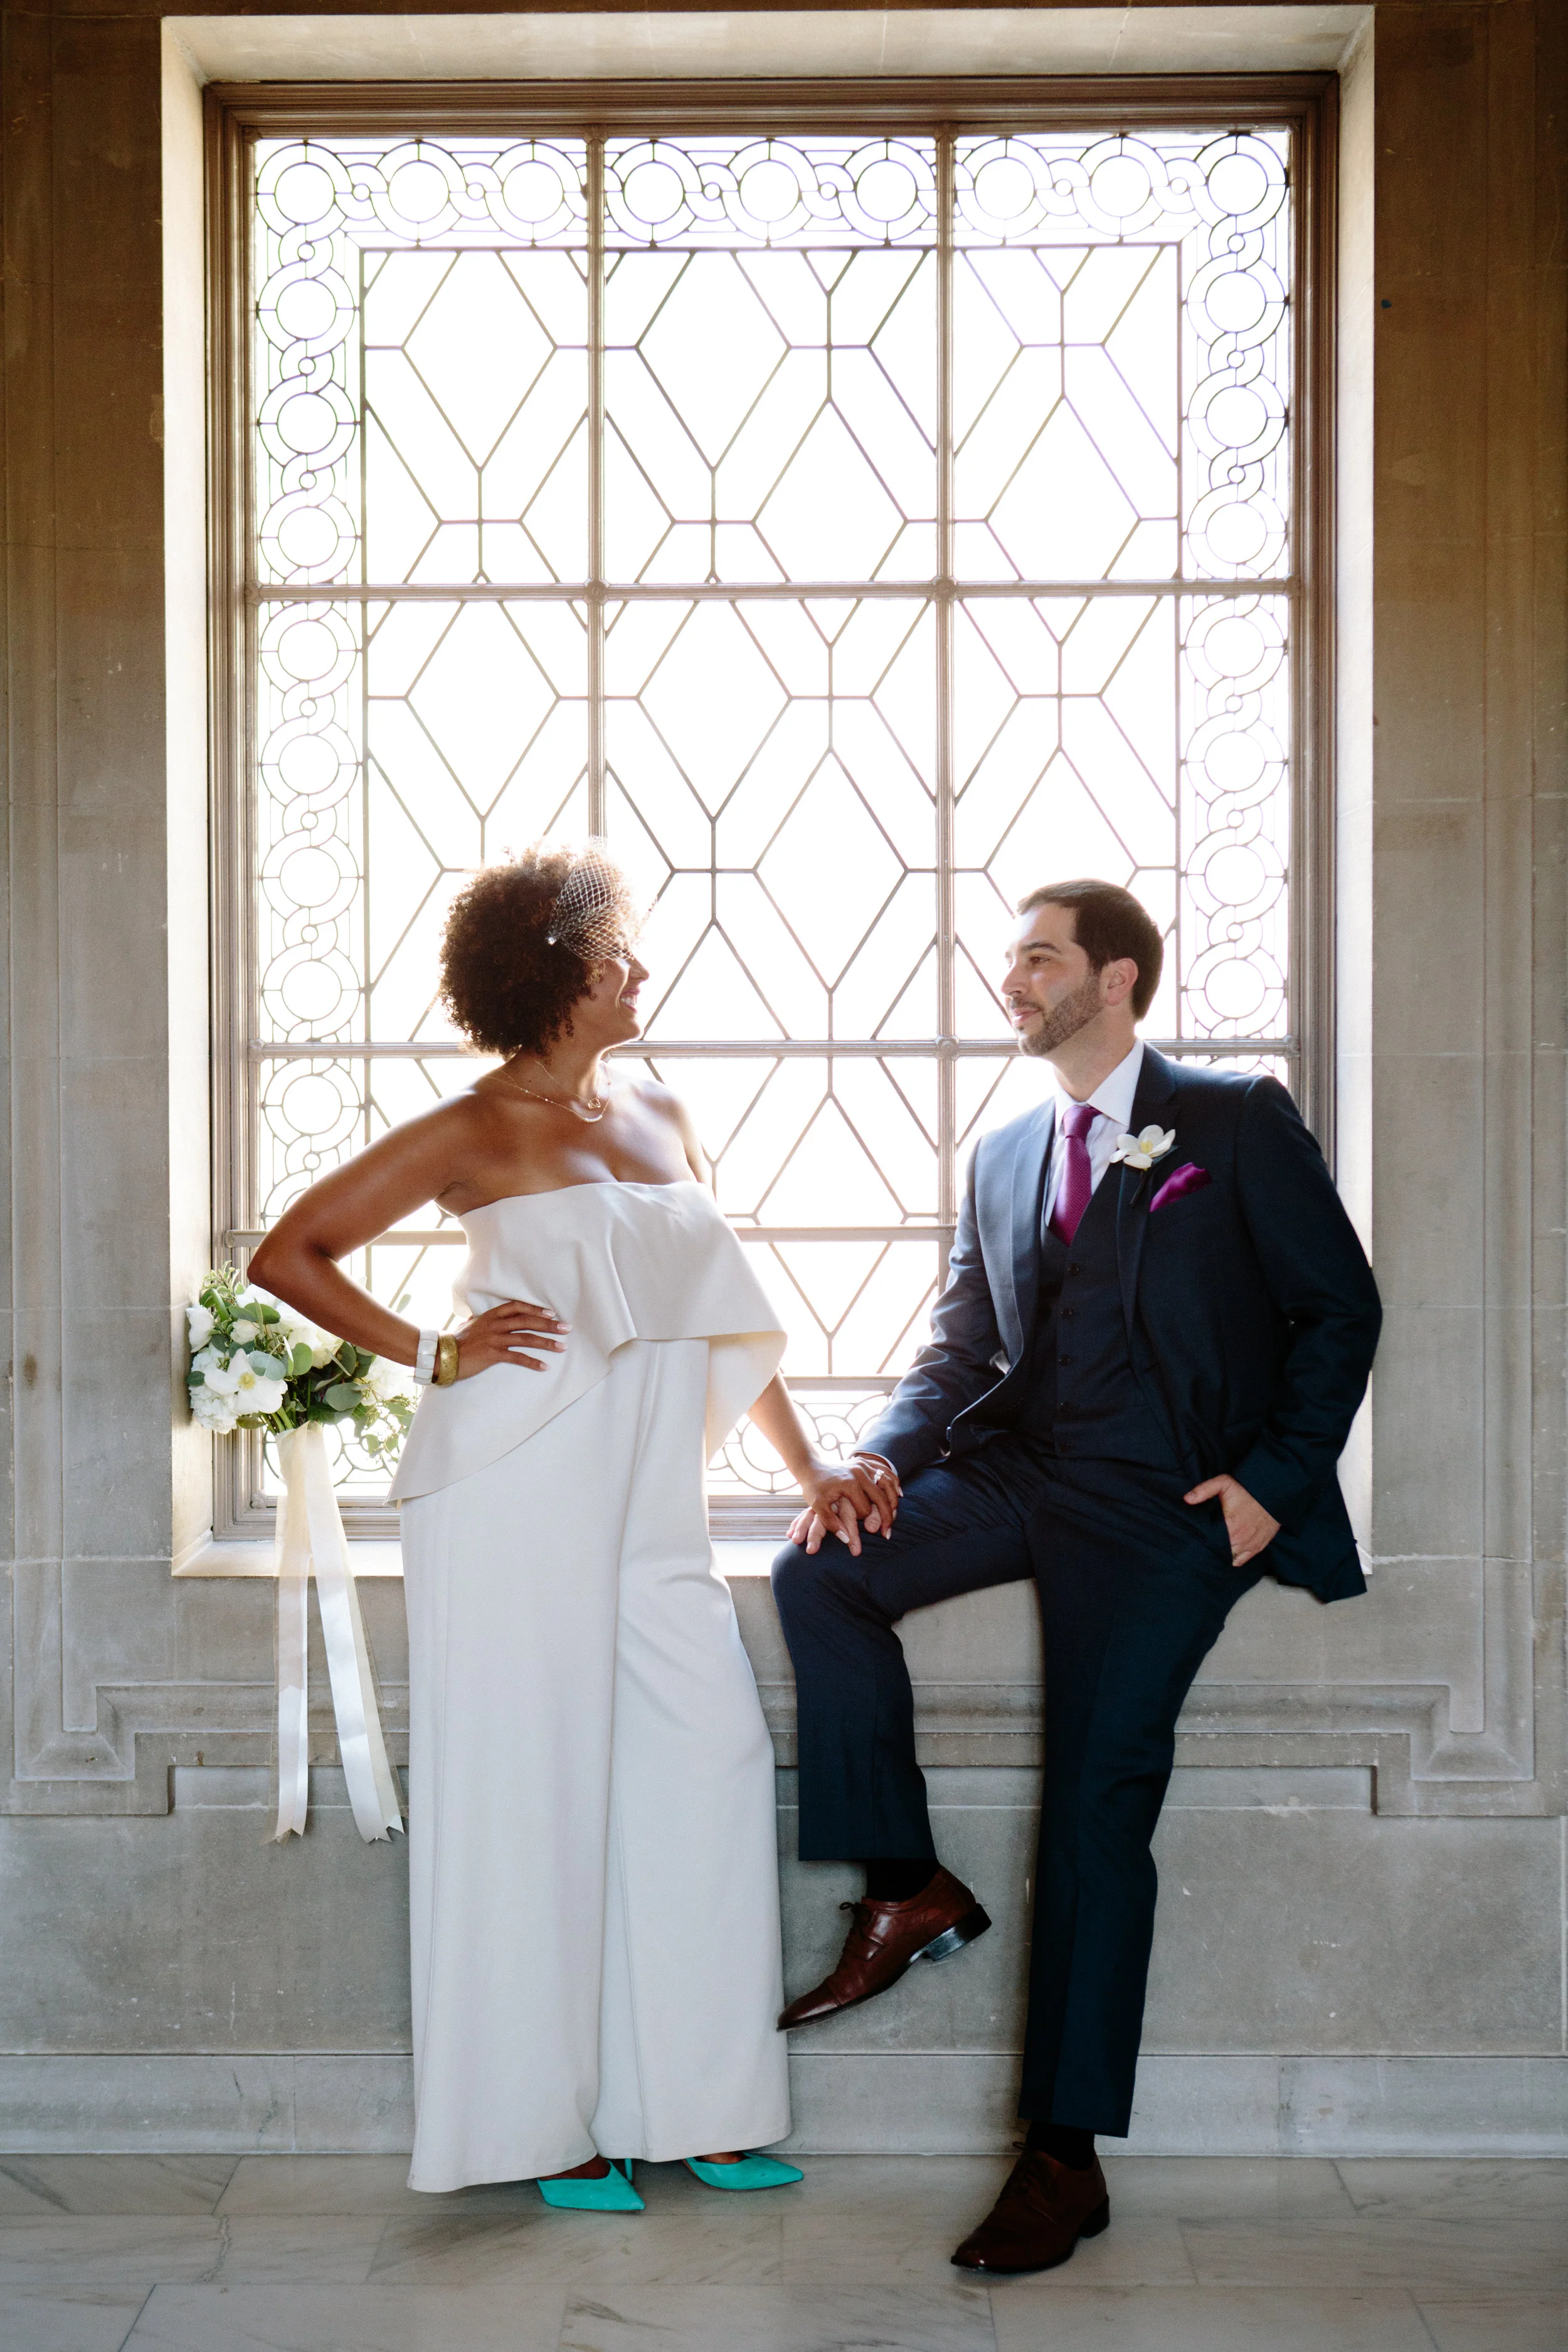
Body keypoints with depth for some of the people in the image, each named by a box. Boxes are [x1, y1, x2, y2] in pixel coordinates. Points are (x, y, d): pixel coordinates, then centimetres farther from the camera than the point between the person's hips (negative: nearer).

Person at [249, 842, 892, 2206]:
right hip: (521, 1493, -6)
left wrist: (810, 1468, 12)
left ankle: (697, 2107, 11)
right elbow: (286, 1256, -1)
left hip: (650, 1503, 6)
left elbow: (728, 1316, 19)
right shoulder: (474, 1136, -2)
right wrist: (434, 1354, -8)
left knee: (713, 1759, 0)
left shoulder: (663, 1122, 15)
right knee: (533, 1784, -1)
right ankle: (538, 2126, 11)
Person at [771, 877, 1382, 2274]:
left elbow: (1339, 1306, 1)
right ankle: (909, 1892, -4)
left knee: (1099, 1803, -15)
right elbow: (963, 1345, 15)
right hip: (1021, 1477, 6)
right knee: (821, 1570, -16)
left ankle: (1067, 2158, -7)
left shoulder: (1237, 1119, 2)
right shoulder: (1004, 1157, 19)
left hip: (1168, 1504, -6)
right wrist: (881, 1461, -4)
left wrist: (1277, 1478, -11)